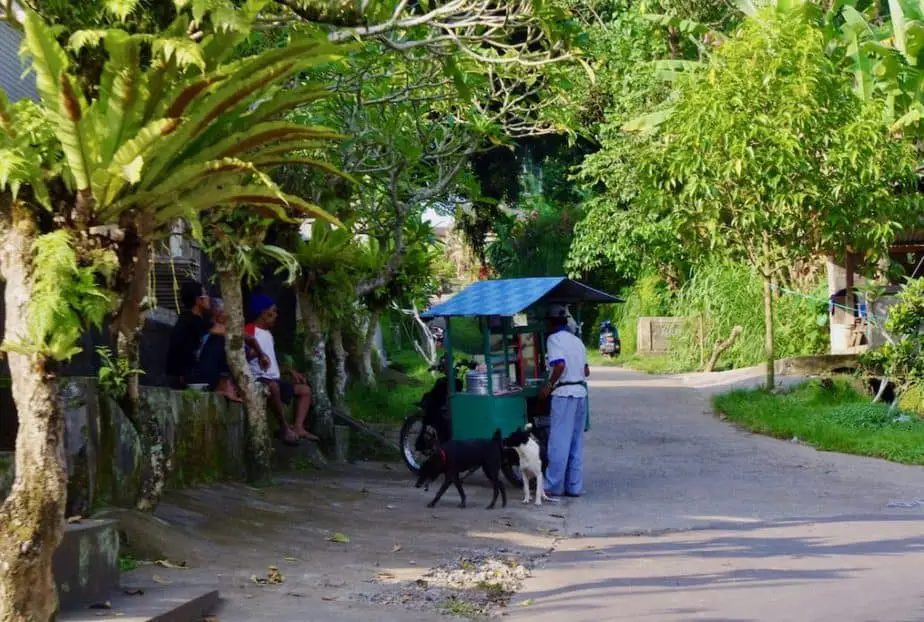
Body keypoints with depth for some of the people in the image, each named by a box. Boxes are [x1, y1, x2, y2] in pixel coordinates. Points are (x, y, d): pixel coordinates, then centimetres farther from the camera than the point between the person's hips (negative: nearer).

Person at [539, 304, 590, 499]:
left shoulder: (554, 339, -7)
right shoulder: (576, 340, 17)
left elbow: (560, 365, -21)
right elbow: (586, 371, 16)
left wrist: (549, 385, -11)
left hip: (564, 394, -8)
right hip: (580, 392, 8)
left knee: (559, 442, -4)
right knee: (576, 442, 10)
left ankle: (553, 486, -1)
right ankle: (574, 486, 12)